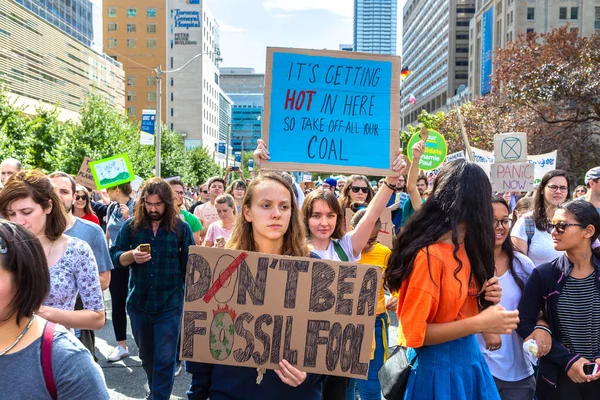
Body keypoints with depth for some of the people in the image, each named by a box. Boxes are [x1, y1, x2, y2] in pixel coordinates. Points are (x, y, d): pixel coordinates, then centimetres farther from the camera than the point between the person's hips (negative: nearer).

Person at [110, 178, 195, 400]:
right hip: (138, 302, 3)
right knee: (146, 355, 21)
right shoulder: (131, 225, -1)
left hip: (169, 304, -3)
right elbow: (114, 257, 1)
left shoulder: (181, 227, -6)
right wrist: (132, 255, -20)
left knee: (164, 359, 0)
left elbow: (190, 264, 0)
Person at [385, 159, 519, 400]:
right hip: (438, 366, -8)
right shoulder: (429, 256, -24)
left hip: (469, 357, 8)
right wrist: (479, 324, -25)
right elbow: (414, 333, -23)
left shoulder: (464, 248, 3)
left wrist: (485, 297, -4)